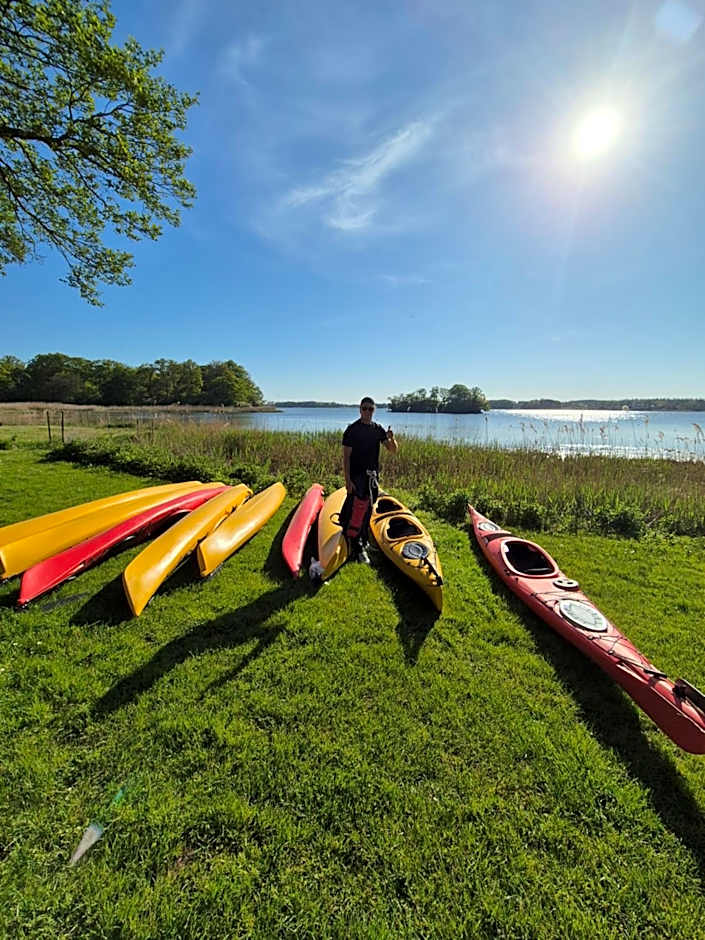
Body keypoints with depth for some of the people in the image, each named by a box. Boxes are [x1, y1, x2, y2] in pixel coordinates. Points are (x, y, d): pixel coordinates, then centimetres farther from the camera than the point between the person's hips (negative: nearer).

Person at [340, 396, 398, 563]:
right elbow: (346, 456, -10)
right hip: (357, 476, -6)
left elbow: (393, 450, 4)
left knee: (367, 509, 14)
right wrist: (347, 480, -17)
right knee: (358, 509, -11)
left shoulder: (378, 429, 8)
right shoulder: (352, 429, -7)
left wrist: (392, 439, -19)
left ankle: (362, 540, 32)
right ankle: (357, 549, -6)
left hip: (372, 475, 6)